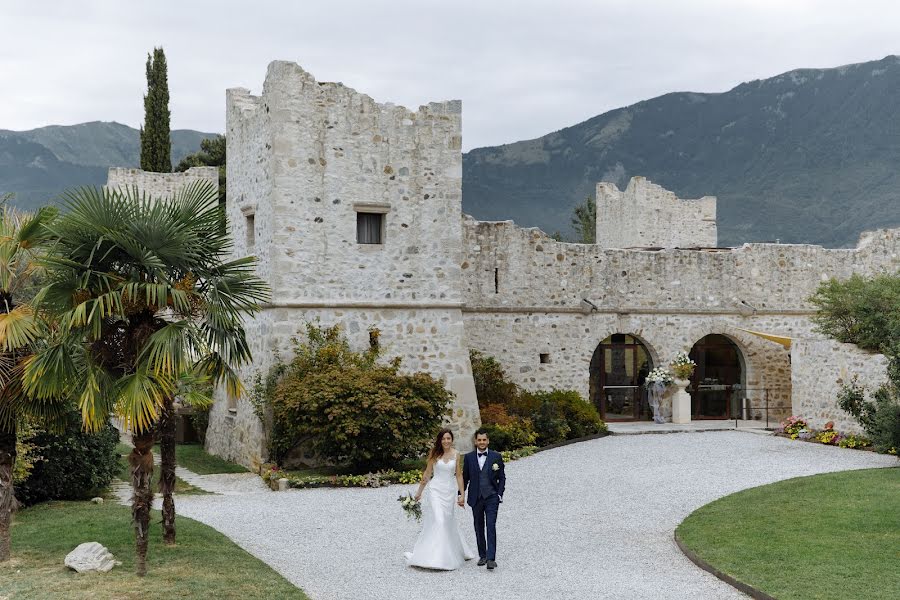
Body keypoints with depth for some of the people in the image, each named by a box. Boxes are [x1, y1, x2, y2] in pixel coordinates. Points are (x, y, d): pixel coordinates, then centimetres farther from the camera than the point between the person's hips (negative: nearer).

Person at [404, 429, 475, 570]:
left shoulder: (456, 454, 2)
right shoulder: (434, 454, -2)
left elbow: (459, 475, 6)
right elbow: (427, 473, 5)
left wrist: (461, 495, 4)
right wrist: (419, 492, 8)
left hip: (450, 491, 2)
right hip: (435, 490, -2)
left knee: (448, 522, 11)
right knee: (437, 521, -12)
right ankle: (434, 557, -9)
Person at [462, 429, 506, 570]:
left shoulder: (496, 457, 1)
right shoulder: (469, 457, 4)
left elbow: (502, 478, 4)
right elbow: (465, 478, 9)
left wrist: (499, 495, -5)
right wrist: (461, 495, 6)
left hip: (491, 498, -2)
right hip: (476, 499, 2)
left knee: (491, 527, -12)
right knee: (479, 528, 10)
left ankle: (491, 558, -15)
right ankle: (482, 555, 21)